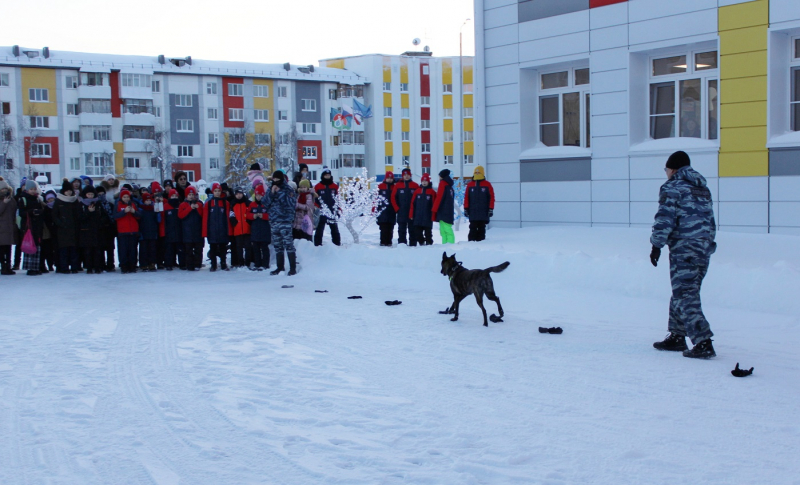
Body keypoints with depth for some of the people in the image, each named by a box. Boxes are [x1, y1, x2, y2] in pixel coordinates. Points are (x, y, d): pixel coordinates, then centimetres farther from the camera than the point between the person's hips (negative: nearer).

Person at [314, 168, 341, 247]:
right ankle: (318, 244, 3)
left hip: (332, 211, 3)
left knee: (334, 228, 9)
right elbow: (315, 199, 0)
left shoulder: (335, 187, 9)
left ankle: (337, 243, 15)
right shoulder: (318, 187, 0)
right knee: (320, 228, -1)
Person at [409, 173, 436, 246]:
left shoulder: (432, 192, -2)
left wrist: (433, 216, -8)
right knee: (417, 232, 5)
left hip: (427, 218, -3)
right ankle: (421, 243, 16)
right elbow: (413, 204, 8)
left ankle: (429, 244, 9)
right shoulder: (417, 191, 7)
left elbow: (434, 205, -4)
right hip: (418, 217, 3)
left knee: (427, 232, 3)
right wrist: (411, 215, 4)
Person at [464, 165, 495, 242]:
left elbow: (491, 197, 3)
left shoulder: (487, 185, 3)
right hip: (472, 212, 1)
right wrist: (466, 209, 3)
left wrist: (491, 209, -2)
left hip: (483, 212, -1)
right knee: (473, 228, 0)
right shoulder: (470, 185, 8)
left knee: (481, 228, 4)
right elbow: (466, 198, 9)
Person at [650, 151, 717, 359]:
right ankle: (677, 336, 25)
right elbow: (709, 218, 21)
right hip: (705, 247, 9)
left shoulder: (672, 187, -5)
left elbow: (665, 218, -13)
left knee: (685, 297, -7)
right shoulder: (702, 187, 20)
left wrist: (657, 245, -9)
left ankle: (703, 343, -14)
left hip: (684, 248, -8)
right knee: (684, 293, 18)